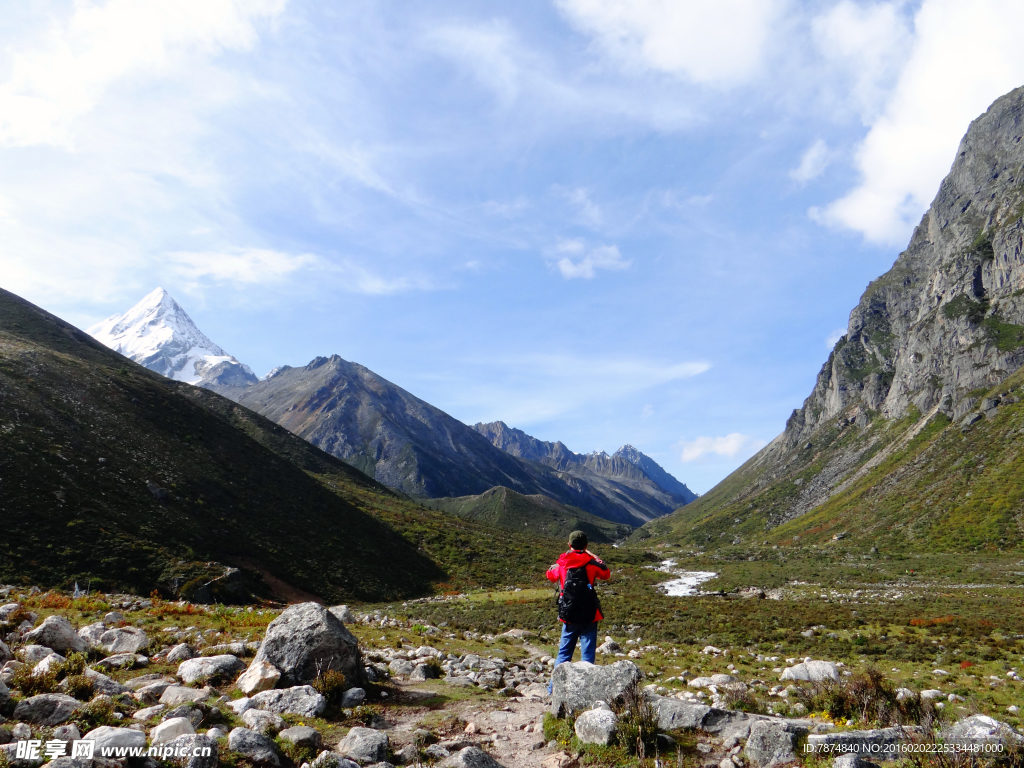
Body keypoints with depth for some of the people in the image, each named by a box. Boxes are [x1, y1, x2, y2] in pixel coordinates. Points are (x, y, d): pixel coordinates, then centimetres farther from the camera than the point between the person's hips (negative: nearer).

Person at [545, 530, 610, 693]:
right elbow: (606, 574, 14)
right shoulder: (591, 562, -6)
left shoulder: (562, 563, 0)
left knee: (564, 652, 13)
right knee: (588, 653, 4)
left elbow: (550, 575, 21)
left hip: (568, 617, 2)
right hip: (589, 616, -2)